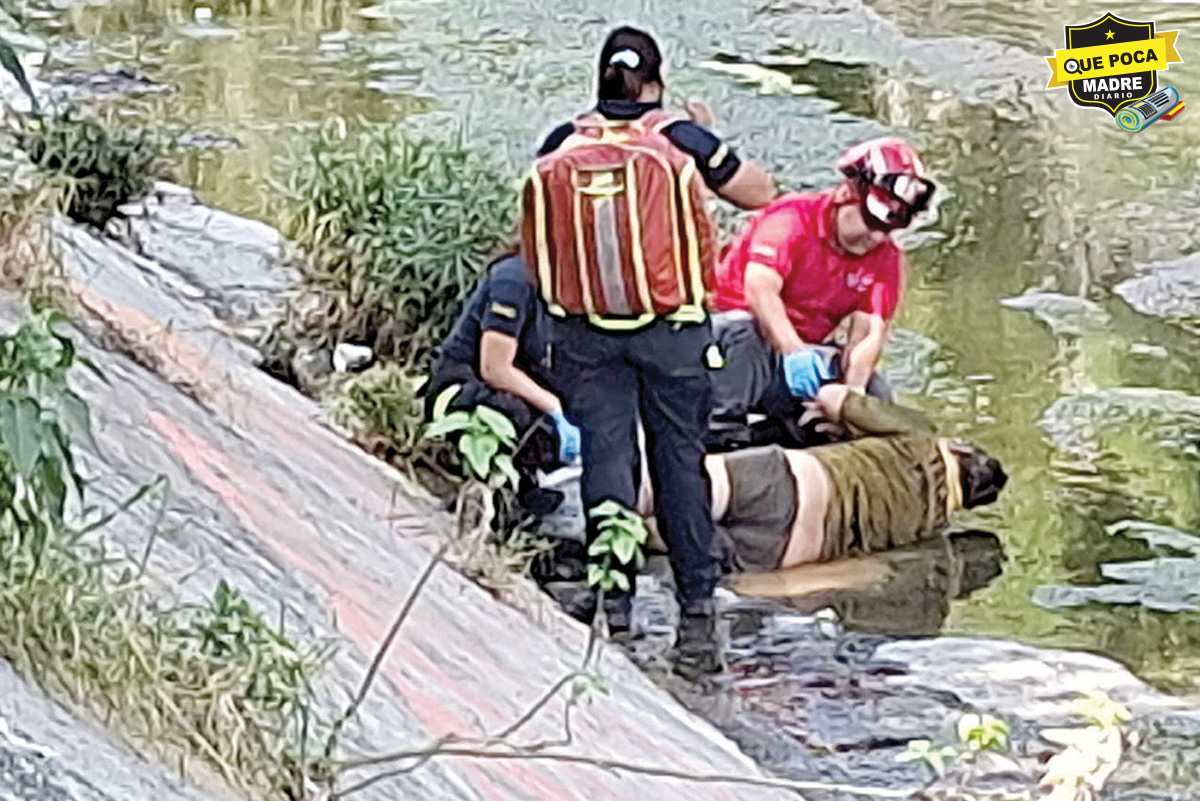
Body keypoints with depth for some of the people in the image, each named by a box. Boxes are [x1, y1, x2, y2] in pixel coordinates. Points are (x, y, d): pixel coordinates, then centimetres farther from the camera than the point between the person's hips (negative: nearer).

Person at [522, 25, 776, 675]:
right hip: (672, 330, -1)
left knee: (605, 459, 4)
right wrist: (710, 141, 18)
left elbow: (533, 238, 7)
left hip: (584, 335, 1)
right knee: (681, 459, 8)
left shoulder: (561, 146, 0)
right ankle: (697, 606, 9)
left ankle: (614, 604, 0)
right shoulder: (679, 139, -5)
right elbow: (760, 193, 6)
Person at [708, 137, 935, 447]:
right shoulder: (792, 218, -15)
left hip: (804, 348, 6)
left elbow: (869, 332, -9)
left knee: (875, 395, -13)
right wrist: (794, 353, -43)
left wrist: (849, 392, -28)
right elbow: (760, 287, -30)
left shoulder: (886, 259, 2)